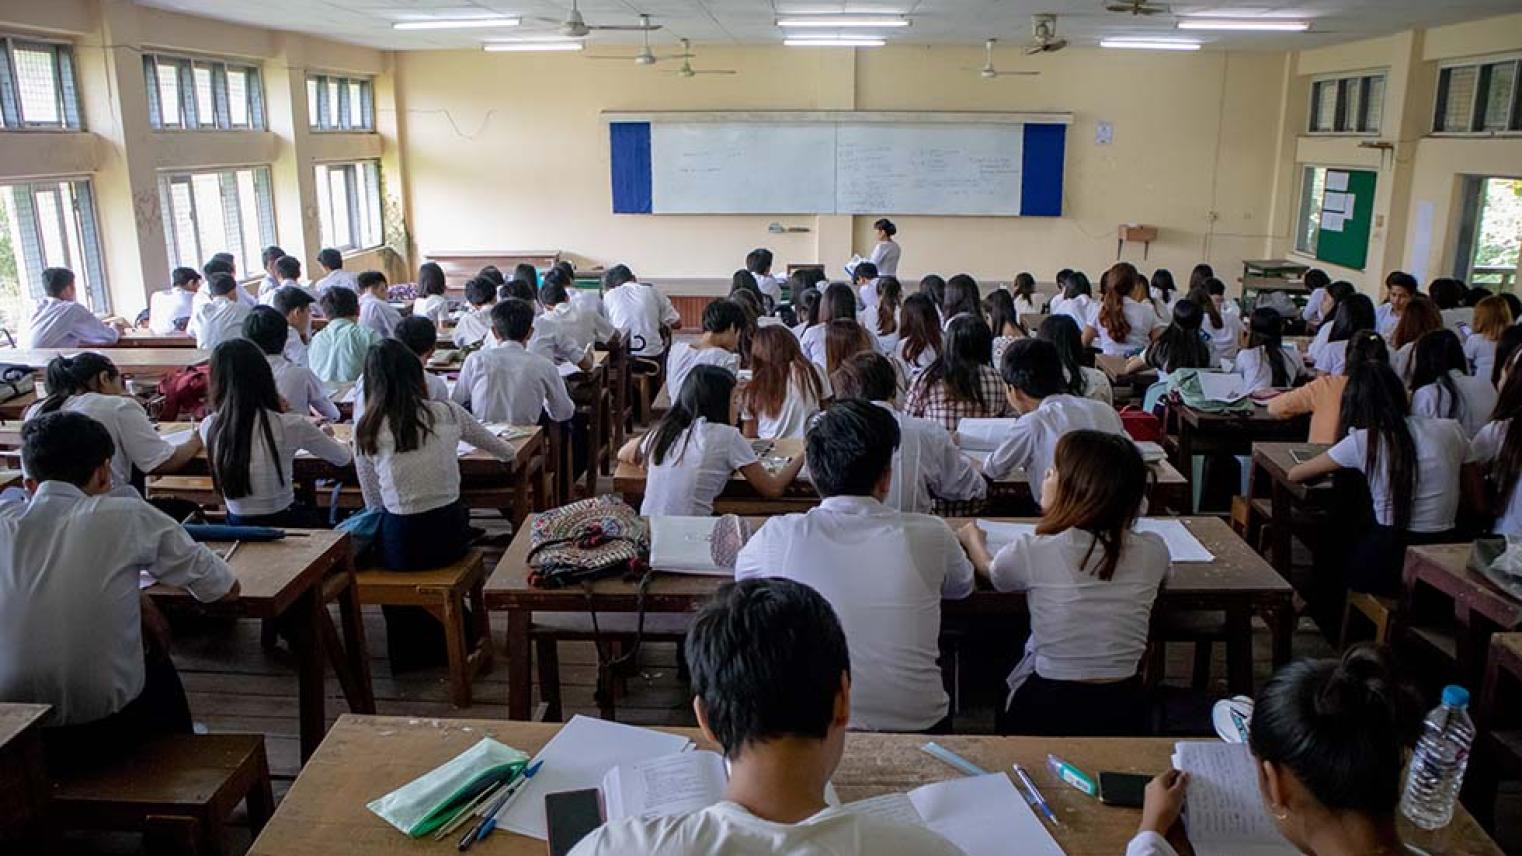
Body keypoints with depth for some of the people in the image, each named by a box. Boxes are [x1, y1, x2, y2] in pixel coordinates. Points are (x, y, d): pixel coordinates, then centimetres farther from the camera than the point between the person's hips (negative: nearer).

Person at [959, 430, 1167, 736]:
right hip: (1126, 713, 4)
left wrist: (973, 538, 31)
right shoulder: (1153, 552, -9)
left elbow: (988, 569, 9)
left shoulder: (1032, 552, -17)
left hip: (1047, 712, -3)